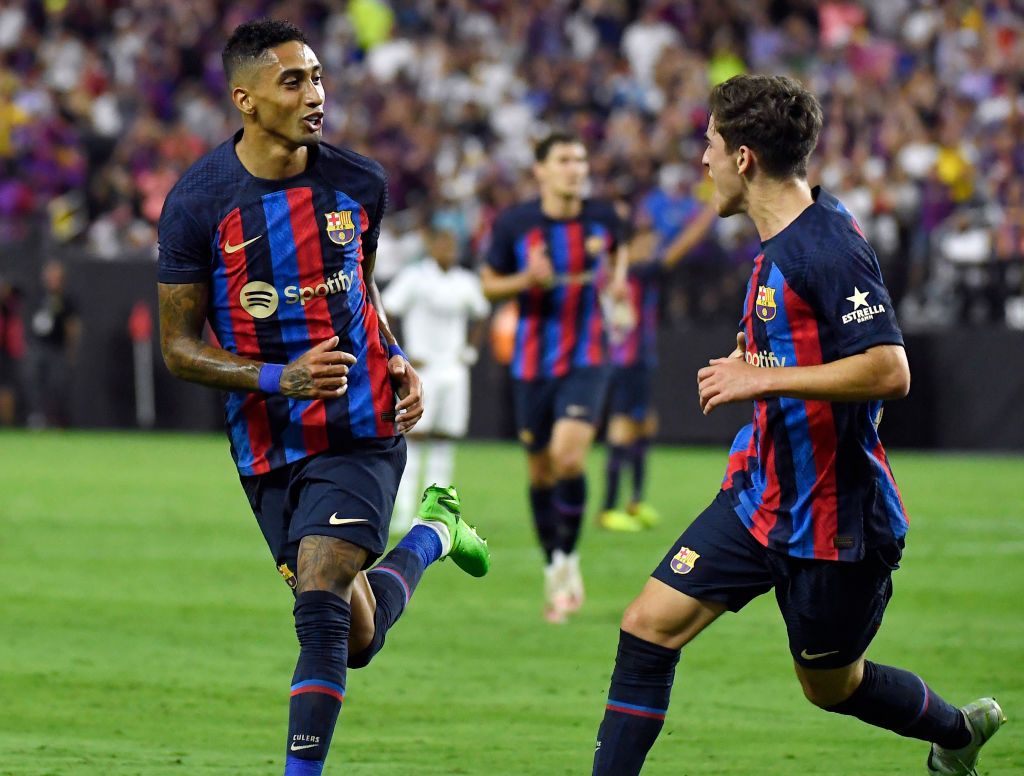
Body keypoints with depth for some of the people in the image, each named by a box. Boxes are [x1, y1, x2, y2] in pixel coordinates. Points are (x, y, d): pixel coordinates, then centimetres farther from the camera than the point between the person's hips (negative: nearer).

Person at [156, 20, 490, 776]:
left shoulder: (359, 183, -1)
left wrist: (398, 362, 1)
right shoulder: (198, 203, -10)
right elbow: (178, 345, -6)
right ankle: (430, 536, 39)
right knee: (356, 639, 10)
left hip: (362, 430, 0)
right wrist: (280, 379, -20)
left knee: (321, 606, -19)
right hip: (268, 447, 0)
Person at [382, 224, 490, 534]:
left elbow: (480, 316, 27)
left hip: (453, 369, 5)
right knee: (414, 437, -8)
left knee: (445, 440, 3)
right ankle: (404, 511, -7)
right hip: (421, 369, -5)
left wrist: (470, 352, 15)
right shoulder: (413, 277, -6)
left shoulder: (465, 282, 10)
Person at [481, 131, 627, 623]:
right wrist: (527, 279, -18)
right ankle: (553, 569, 27)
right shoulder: (514, 224, -7)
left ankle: (568, 558, -2)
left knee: (568, 457, -20)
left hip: (586, 360, -1)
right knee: (541, 469, 8)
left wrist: (618, 278, 0)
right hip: (532, 362, 1)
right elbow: (489, 284, 2)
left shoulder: (602, 217, -2)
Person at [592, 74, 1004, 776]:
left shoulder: (829, 248, -22)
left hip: (835, 520, -9)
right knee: (649, 627, -3)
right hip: (760, 498, 9)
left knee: (830, 684, 11)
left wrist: (765, 378, -28)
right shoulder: (781, 243, 9)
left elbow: (889, 371, -30)